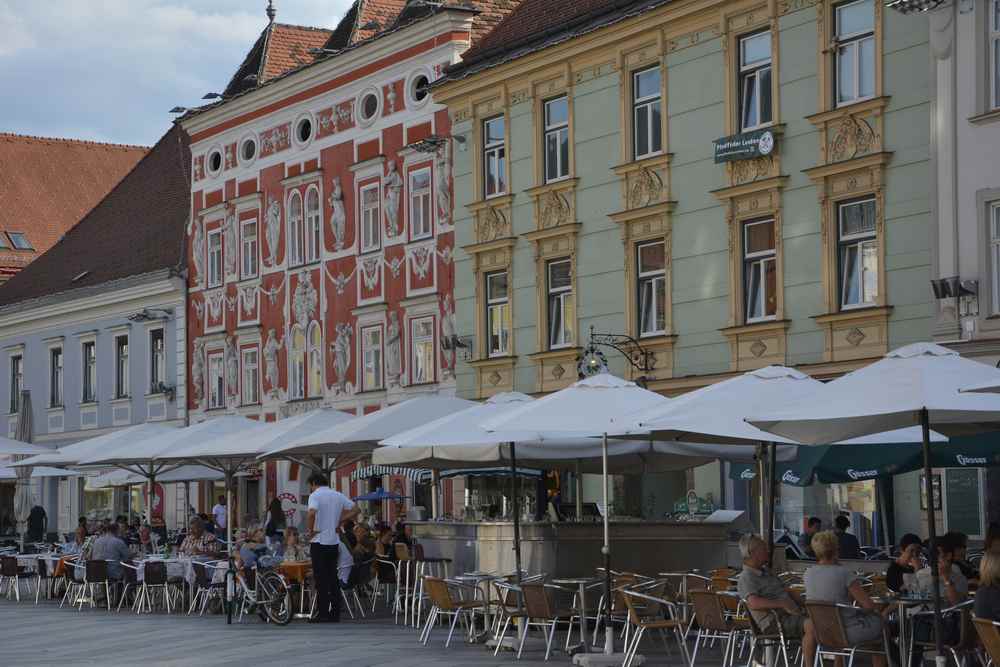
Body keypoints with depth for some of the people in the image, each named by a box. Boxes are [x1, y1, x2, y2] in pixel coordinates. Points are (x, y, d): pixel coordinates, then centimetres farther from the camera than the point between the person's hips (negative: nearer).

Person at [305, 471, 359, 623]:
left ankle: (323, 615, -3)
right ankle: (335, 614, 12)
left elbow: (312, 513, -28)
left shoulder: (315, 495, -10)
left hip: (319, 542, -6)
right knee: (333, 578, 11)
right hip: (334, 542, 6)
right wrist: (339, 522, 13)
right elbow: (355, 510, 16)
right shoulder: (338, 495, 11)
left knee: (321, 579, -3)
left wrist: (309, 531, -15)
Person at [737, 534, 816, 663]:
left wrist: (800, 602, 10)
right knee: (811, 625, -30)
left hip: (790, 614, 10)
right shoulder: (746, 578, -10)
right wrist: (783, 604, -28)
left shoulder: (766, 571, 22)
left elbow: (786, 591, 29)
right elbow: (754, 603, -27)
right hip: (775, 622, -10)